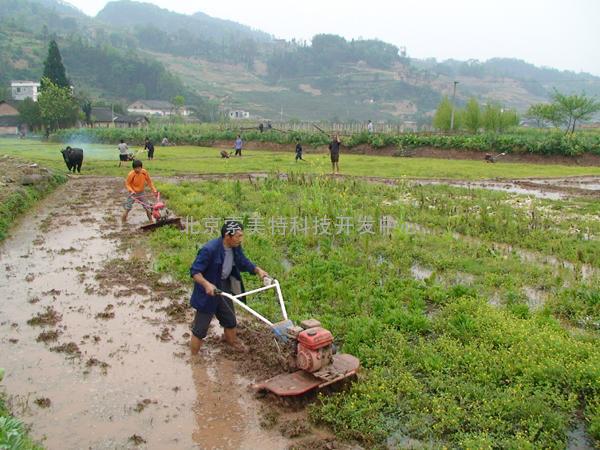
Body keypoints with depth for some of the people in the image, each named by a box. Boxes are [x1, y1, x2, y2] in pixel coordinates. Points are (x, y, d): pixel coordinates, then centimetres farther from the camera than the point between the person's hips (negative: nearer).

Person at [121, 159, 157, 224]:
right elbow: (127, 184, -14)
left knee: (146, 206, 4)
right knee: (128, 207, -3)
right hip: (133, 193, -3)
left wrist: (153, 189, -4)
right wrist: (131, 191, -30)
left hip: (141, 193, 3)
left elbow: (149, 181, -1)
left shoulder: (144, 172, -14)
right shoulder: (131, 174, -24)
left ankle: (150, 219, 16)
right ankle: (123, 220, 11)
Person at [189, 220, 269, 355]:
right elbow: (194, 271, -26)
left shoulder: (235, 247, -9)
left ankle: (231, 340, 51)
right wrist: (206, 284, -42)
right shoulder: (209, 249, -31)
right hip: (208, 291, -7)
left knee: (230, 319, 24)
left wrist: (258, 270, -9)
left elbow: (243, 262, 7)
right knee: (201, 327, 2)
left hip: (224, 287, 7)